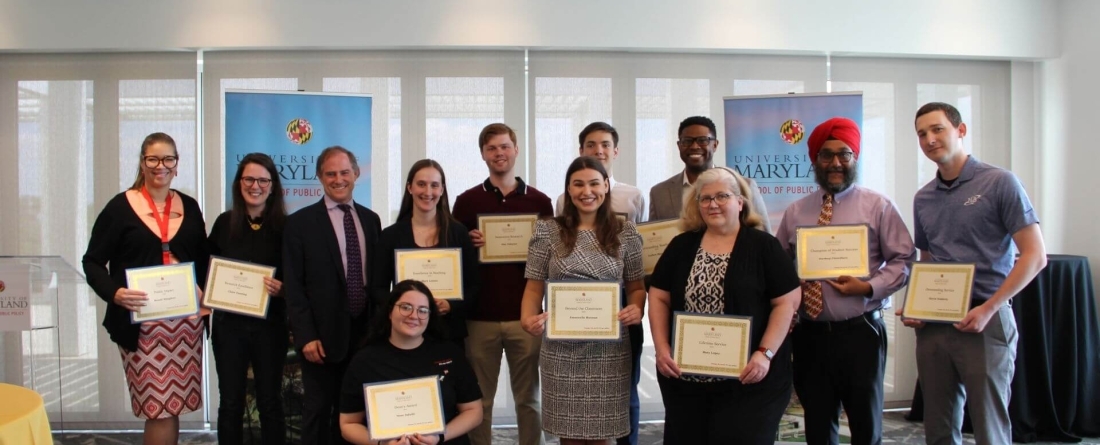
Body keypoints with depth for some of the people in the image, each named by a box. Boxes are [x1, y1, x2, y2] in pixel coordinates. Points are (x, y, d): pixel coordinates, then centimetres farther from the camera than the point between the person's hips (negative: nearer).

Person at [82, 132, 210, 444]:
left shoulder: (189, 206, 9)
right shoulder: (121, 206, -3)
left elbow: (203, 259, 17)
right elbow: (92, 261, -2)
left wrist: (205, 293, -1)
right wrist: (114, 293, -20)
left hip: (185, 318, 4)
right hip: (141, 320, -4)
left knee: (173, 404, 9)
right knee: (159, 406, -6)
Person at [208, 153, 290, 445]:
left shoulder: (284, 226, -4)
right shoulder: (224, 223, 2)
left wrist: (282, 288, -21)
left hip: (270, 325, -1)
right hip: (229, 324, 2)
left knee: (270, 401, 8)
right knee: (231, 402, 9)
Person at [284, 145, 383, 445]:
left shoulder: (371, 219, 9)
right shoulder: (300, 222, -4)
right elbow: (293, 286, -7)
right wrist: (305, 336, -14)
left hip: (365, 332, 4)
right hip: (323, 335, -4)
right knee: (318, 412, 7)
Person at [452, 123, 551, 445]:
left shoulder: (539, 201, 5)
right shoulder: (466, 201, 4)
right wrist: (468, 244, -14)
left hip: (525, 314, 0)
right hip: (480, 314, 0)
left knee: (528, 397, 10)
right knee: (479, 398, 9)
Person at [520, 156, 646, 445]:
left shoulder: (626, 232, 5)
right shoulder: (548, 232, 2)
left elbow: (636, 286, 9)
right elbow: (535, 287, 3)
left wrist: (637, 309, -13)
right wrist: (528, 318, -16)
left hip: (609, 349, 1)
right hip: (562, 349, 0)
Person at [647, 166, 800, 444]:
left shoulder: (764, 246, -1)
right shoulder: (681, 246, 9)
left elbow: (787, 302, -5)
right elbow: (659, 298, 8)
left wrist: (765, 354, -14)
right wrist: (662, 349, -4)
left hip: (748, 380, -3)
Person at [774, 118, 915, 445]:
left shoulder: (878, 206, 1)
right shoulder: (795, 212, 8)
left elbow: (903, 259, -1)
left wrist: (868, 288, -16)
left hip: (860, 332, -2)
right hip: (810, 335, 3)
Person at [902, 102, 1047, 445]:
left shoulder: (999, 183, -4)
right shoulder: (923, 198, 12)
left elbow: (1035, 256, -8)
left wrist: (988, 308, -16)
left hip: (986, 323, -5)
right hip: (932, 325, 5)